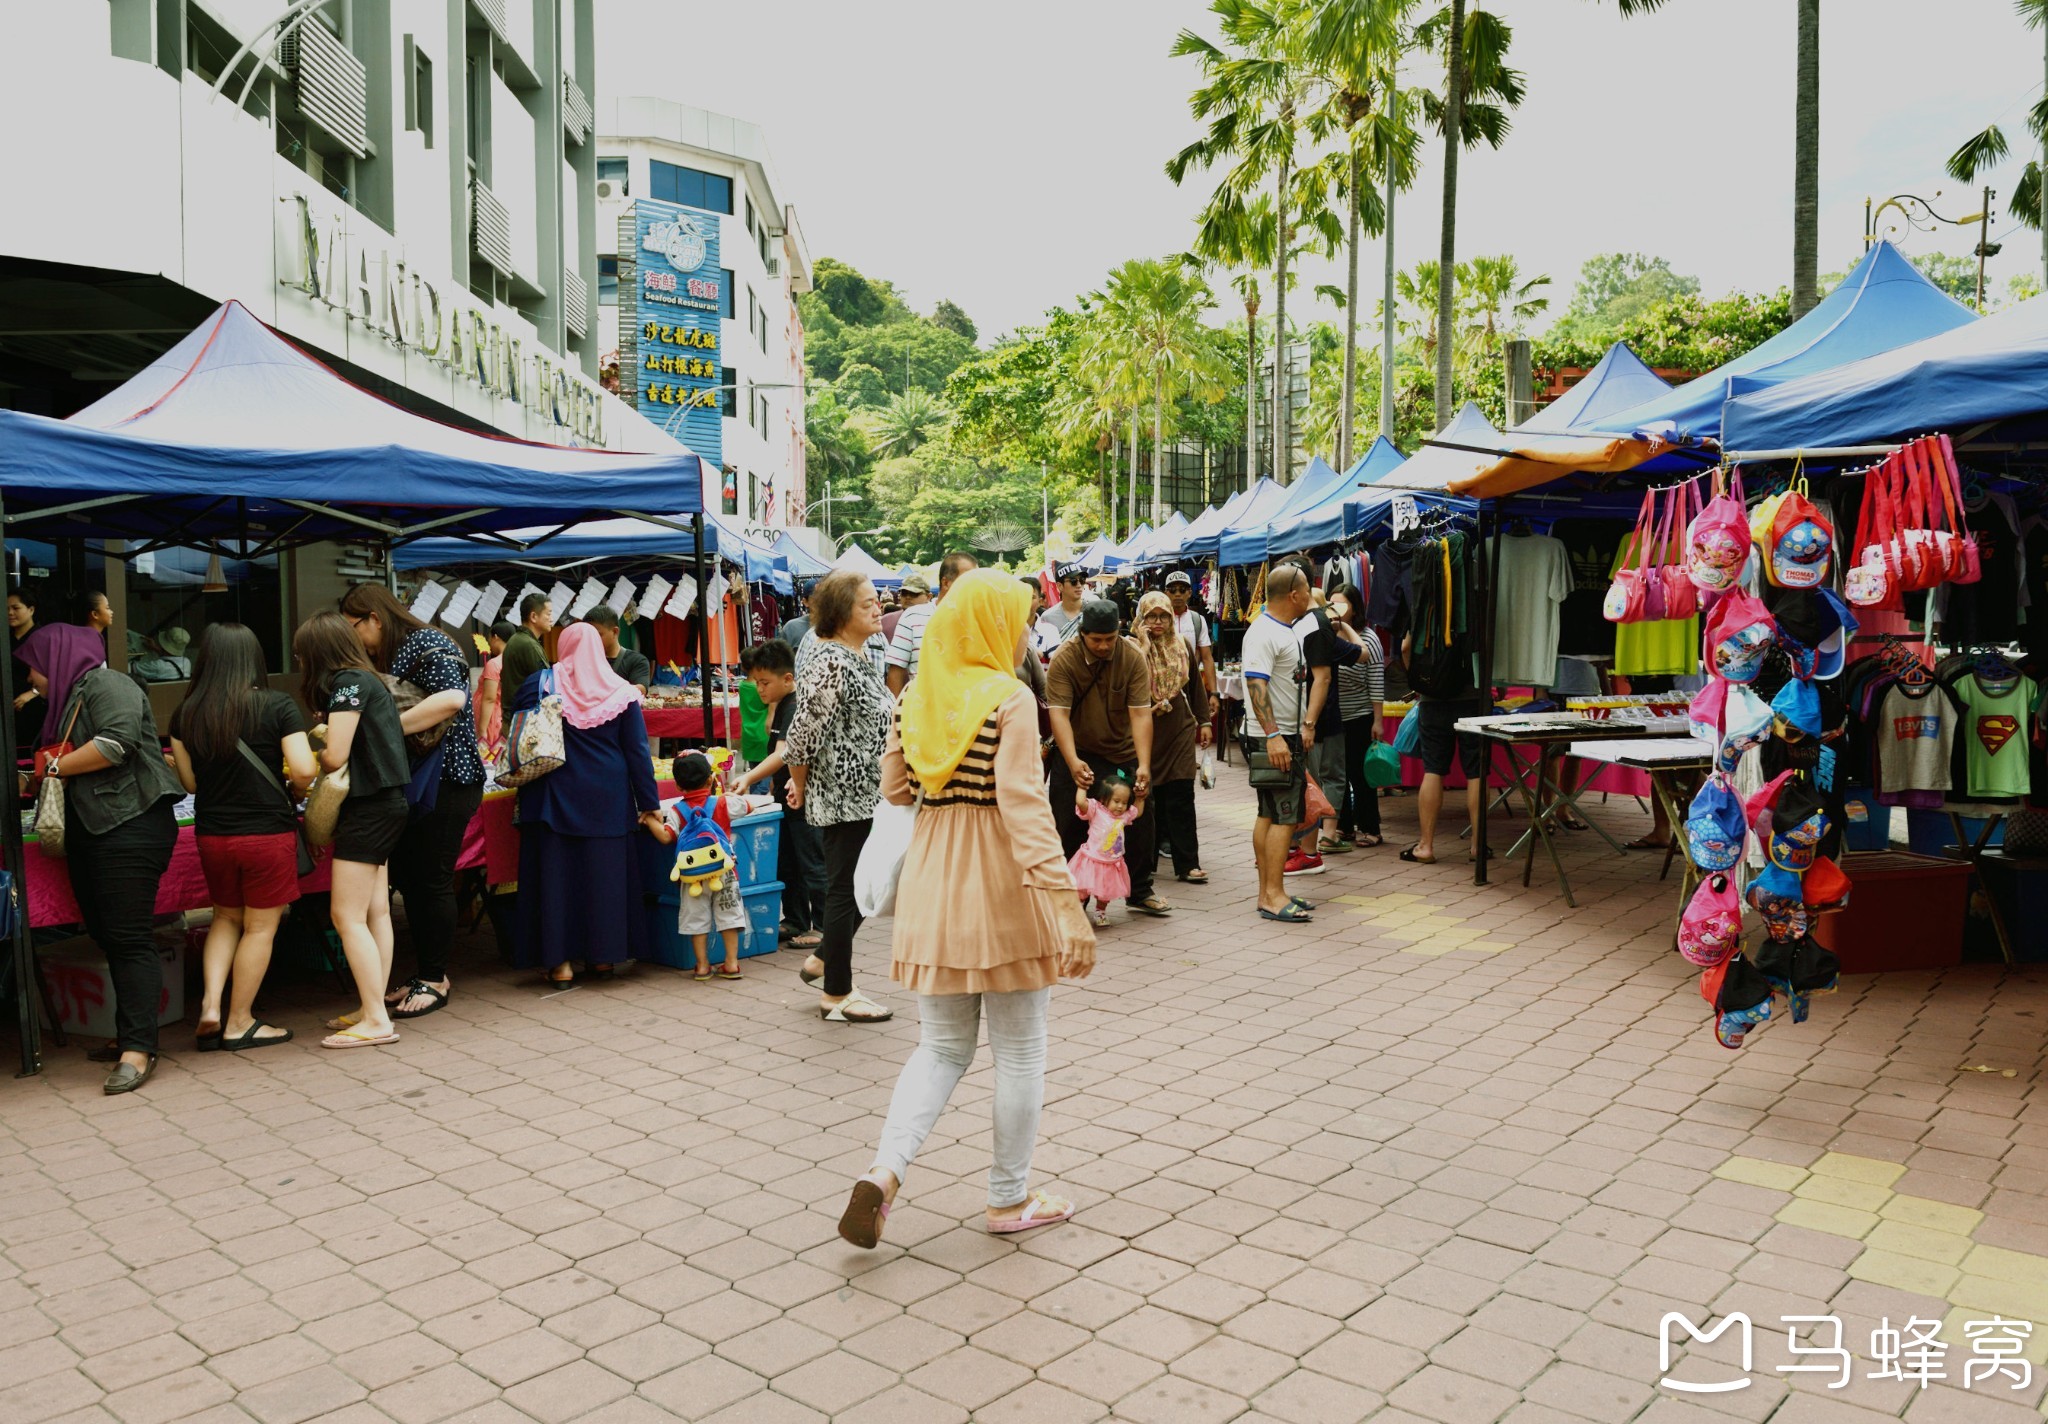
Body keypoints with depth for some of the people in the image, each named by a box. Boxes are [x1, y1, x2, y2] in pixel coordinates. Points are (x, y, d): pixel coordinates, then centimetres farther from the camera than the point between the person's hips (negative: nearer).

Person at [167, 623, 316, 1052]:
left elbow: (189, 781, 4)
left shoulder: (186, 714, -1)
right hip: (268, 832, -4)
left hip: (212, 835, 4)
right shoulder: (277, 707, -12)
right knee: (260, 928, 10)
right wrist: (294, 793, 4)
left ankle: (210, 1004, 12)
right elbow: (304, 770, -17)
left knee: (226, 917, 24)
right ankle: (240, 1022, 18)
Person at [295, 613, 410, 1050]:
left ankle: (376, 1021, -6)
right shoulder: (367, 680, 15)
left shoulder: (347, 683, -13)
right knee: (374, 912, 11)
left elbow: (335, 756, -16)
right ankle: (375, 1007, 17)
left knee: (347, 916, -7)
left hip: (369, 806, -10)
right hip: (384, 803, 10)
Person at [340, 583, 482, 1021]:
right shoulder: (384, 658, 18)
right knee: (408, 878, 11)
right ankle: (422, 973, 21)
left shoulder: (427, 644, -11)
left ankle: (435, 979, 9)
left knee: (432, 881, -2)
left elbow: (452, 698, -26)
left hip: (445, 780, -9)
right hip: (409, 783, 9)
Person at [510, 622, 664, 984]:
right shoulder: (621, 693, -1)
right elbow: (638, 753, 0)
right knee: (604, 873, 7)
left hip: (555, 795, 0)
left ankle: (559, 961, 7)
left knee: (554, 872, 5)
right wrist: (649, 805, 3)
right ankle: (603, 957, 12)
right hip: (607, 799, 0)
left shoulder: (538, 684, -1)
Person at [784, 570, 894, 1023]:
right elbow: (806, 732, -22)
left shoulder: (854, 652, 9)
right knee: (845, 887, 2)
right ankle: (836, 995, 16)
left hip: (862, 793, 10)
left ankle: (824, 960, 37)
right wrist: (799, 785, -7)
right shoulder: (832, 663, -23)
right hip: (844, 795, -10)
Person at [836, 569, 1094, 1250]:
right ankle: (1009, 1199, 23)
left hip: (932, 877, 6)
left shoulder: (914, 700, 5)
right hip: (1003, 883, -6)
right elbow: (1023, 803, -22)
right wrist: (1064, 900, -24)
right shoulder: (1010, 699, -13)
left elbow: (895, 789, 11)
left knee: (941, 1047, 18)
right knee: (1019, 1052, 11)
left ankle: (883, 1173, 1)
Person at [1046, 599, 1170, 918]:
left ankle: (1140, 892, 23)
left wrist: (1144, 765, -29)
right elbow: (1059, 714, -26)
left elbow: (1140, 713, -19)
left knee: (1140, 822, 6)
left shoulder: (1133, 657, -14)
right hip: (1077, 753, -2)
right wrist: (1073, 762, -39)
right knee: (1071, 829, -1)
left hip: (1123, 751, 2)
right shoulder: (1064, 659, -18)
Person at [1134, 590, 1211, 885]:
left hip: (1180, 730, 2)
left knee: (1182, 797, -2)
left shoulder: (1182, 646, 9)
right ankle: (1145, 860, 18)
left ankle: (1188, 864, 1)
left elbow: (1195, 686, 17)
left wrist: (1204, 721, 16)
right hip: (1146, 732, -2)